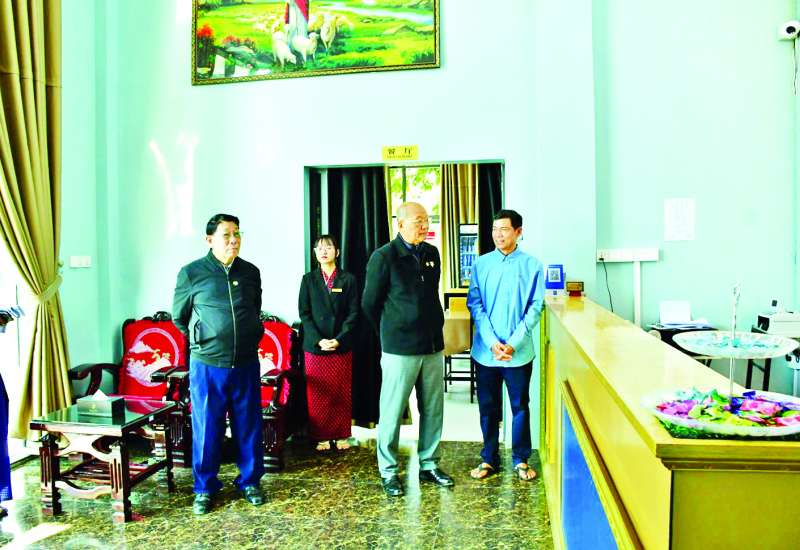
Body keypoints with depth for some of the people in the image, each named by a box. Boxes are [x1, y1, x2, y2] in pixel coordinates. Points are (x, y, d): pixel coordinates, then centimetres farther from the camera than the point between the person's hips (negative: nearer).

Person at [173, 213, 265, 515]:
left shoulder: (251, 272, 5)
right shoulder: (191, 273, -5)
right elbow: (179, 316, 9)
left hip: (246, 364, 3)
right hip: (207, 365, -2)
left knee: (249, 426, 11)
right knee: (206, 428, 7)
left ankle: (250, 481, 28)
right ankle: (204, 488, 24)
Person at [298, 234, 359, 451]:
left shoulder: (348, 279, 3)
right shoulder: (309, 279, 5)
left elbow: (353, 313, -1)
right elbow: (304, 313, 0)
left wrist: (339, 340, -12)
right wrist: (319, 340, -12)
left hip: (342, 346, 0)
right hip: (315, 346, 0)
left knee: (343, 393, 6)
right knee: (318, 394, 4)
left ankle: (341, 435, 18)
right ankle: (321, 436, 15)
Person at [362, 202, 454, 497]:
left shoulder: (432, 254, 8)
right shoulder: (384, 257, -9)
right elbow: (370, 304, -1)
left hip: (433, 346, 6)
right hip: (400, 349, -6)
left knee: (433, 410, 13)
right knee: (392, 411, 4)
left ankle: (429, 464, 29)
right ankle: (388, 471, 19)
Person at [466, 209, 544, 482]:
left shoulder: (532, 265, -3)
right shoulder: (481, 264, 1)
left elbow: (535, 308, -4)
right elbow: (475, 305, -2)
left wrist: (513, 343, -13)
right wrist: (492, 342, -12)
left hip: (519, 351, -1)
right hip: (486, 350, 1)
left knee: (520, 406, 11)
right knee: (488, 407, 11)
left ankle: (521, 459, 27)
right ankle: (489, 458, 27)